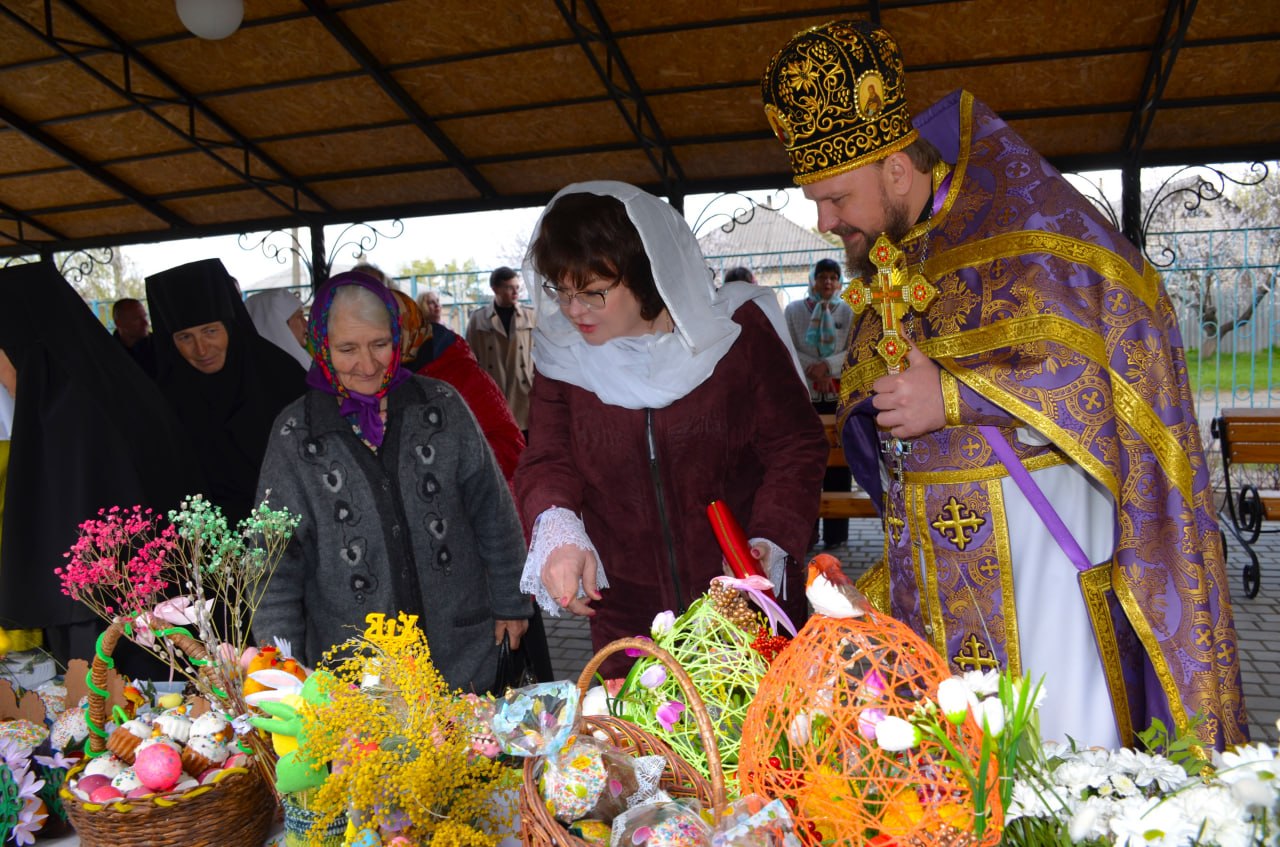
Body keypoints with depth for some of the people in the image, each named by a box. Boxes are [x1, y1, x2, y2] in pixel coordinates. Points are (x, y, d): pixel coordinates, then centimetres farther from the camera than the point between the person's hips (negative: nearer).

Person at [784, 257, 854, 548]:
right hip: (804, 394, 0)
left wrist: (828, 365, -17)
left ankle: (835, 533, 9)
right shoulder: (793, 311, 7)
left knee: (838, 463, 1)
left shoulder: (848, 313, 6)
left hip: (840, 394, 0)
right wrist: (812, 369, -13)